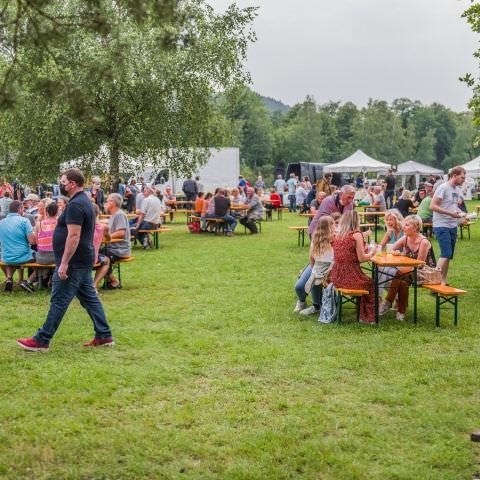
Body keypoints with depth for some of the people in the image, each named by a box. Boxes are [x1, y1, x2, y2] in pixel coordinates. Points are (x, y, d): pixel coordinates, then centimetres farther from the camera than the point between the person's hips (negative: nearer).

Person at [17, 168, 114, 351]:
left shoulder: (75, 205, -18)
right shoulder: (85, 201, 15)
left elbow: (74, 235, -24)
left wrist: (64, 263, -24)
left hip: (73, 263, -10)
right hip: (83, 261, 10)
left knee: (59, 301, -4)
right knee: (90, 298, 12)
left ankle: (42, 340, 3)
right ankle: (104, 336, 14)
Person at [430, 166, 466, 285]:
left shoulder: (456, 190, 13)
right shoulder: (443, 188, -11)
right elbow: (433, 206, -16)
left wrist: (460, 212, 4)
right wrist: (451, 213, -21)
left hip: (453, 226, 8)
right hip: (442, 226, -8)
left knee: (448, 256, 11)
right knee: (446, 254, -15)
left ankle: (443, 281, 18)